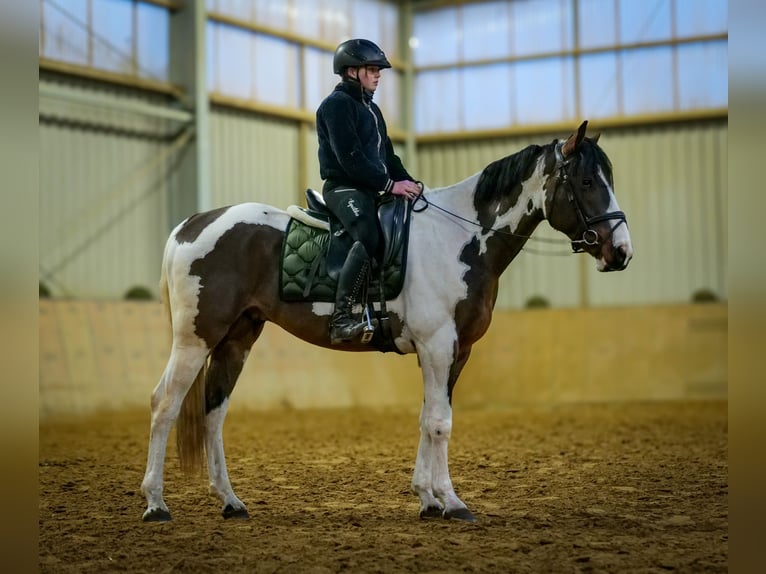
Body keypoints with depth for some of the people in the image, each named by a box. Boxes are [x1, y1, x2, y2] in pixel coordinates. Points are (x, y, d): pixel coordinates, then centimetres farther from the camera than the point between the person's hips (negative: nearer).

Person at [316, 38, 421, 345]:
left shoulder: (371, 108, 24)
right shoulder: (337, 104, -6)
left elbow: (387, 155, 25)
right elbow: (349, 159, -16)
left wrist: (409, 183, 8)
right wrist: (389, 184, -18)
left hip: (369, 190, 10)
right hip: (343, 187, -10)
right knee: (369, 236, -33)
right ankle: (341, 318, -39)